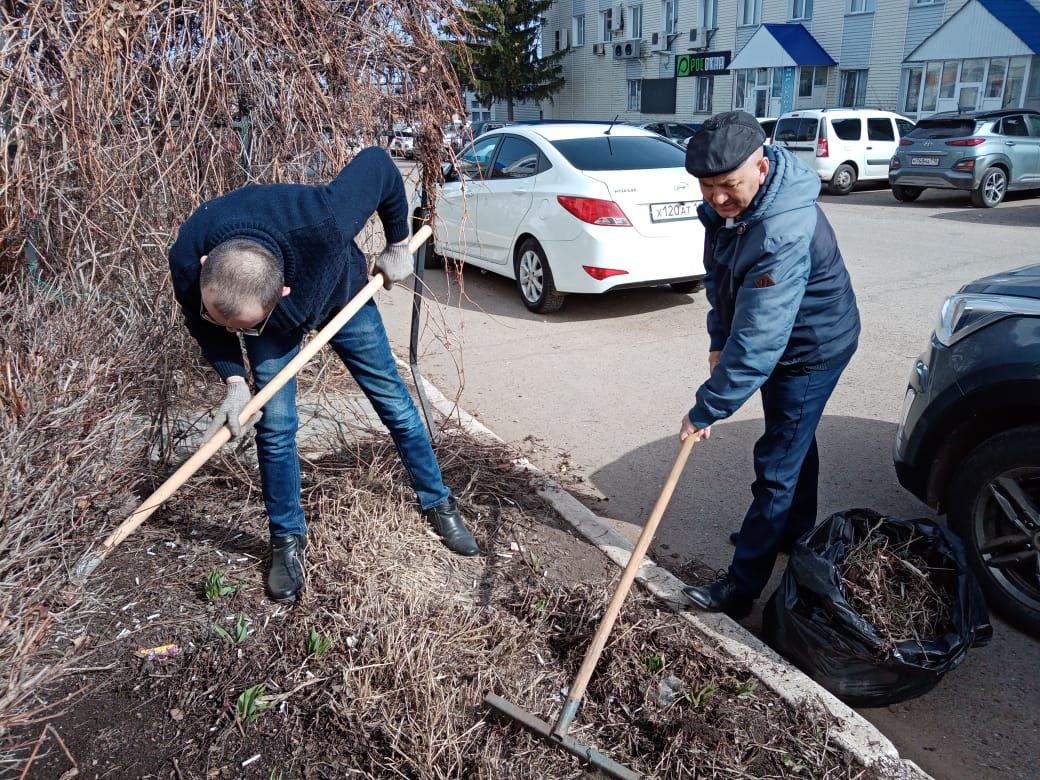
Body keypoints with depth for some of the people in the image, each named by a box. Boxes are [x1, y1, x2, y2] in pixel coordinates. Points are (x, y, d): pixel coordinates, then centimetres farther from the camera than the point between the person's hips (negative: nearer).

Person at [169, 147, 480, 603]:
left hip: (341, 295, -1)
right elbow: (203, 327, -13)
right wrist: (234, 383, -26)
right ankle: (288, 540, 17)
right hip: (274, 327, 1)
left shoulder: (322, 223, -48)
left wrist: (398, 246, -17)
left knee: (393, 400, 6)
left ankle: (438, 504, 25)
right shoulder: (187, 262, -37)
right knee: (274, 425, -4)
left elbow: (377, 164, -28)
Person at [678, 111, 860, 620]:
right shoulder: (726, 205, -10)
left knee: (776, 467, -3)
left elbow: (756, 341, -39)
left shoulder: (785, 234, -39)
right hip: (778, 342, 9)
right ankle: (795, 535, 47)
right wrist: (718, 340, 0)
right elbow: (717, 276, 7)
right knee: (795, 441, 25)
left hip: (811, 349, -9)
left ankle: (741, 588, 7)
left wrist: (706, 410, -33)